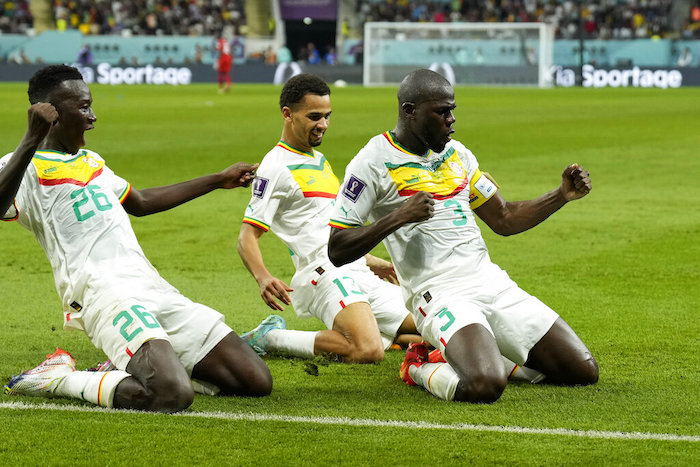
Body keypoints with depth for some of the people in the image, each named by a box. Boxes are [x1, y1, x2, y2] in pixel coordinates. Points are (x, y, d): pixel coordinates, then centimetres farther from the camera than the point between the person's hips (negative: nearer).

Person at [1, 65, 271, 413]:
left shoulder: (90, 161, 26)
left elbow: (141, 203, 42)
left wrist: (219, 180, 46)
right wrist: (32, 140, -34)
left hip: (154, 290, 9)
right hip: (104, 294, -9)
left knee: (256, 381, -2)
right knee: (172, 395, -33)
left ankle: (136, 368, 12)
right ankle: (56, 379, -9)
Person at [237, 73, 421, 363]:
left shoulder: (319, 160, 23)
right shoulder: (277, 166, -7)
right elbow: (247, 235, -13)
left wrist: (372, 262, 38)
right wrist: (263, 277, -31)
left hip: (356, 274, 9)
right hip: (325, 274, -9)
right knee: (368, 352, -31)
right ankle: (270, 338, -14)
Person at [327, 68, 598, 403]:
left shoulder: (456, 153, 16)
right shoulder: (374, 163, -6)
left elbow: (504, 220, 24)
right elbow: (337, 252, -9)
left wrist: (563, 195, 12)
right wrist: (398, 218, -20)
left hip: (495, 285, 7)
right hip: (439, 296, -7)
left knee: (584, 372, 2)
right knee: (485, 387, -34)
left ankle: (484, 355, 19)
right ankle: (420, 369, -1)